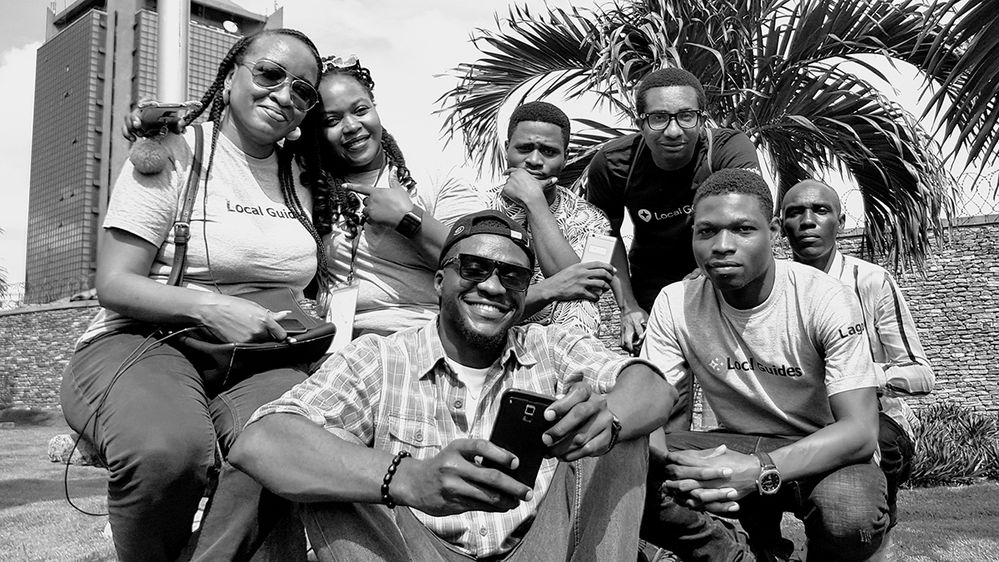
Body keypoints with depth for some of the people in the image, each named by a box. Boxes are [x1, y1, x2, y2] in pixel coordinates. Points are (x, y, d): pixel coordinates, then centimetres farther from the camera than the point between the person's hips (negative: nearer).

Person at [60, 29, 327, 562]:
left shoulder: (304, 175, 15)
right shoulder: (173, 152, 1)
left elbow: (313, 280, 28)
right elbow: (114, 286, -5)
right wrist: (209, 307, -20)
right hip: (143, 343, -3)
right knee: (168, 449, -38)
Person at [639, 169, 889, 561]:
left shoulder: (825, 299, -19)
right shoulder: (675, 304, -10)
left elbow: (860, 430, -24)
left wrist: (760, 471, -42)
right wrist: (680, 471, -39)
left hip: (825, 452, -2)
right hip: (736, 447, 2)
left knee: (850, 515, -38)